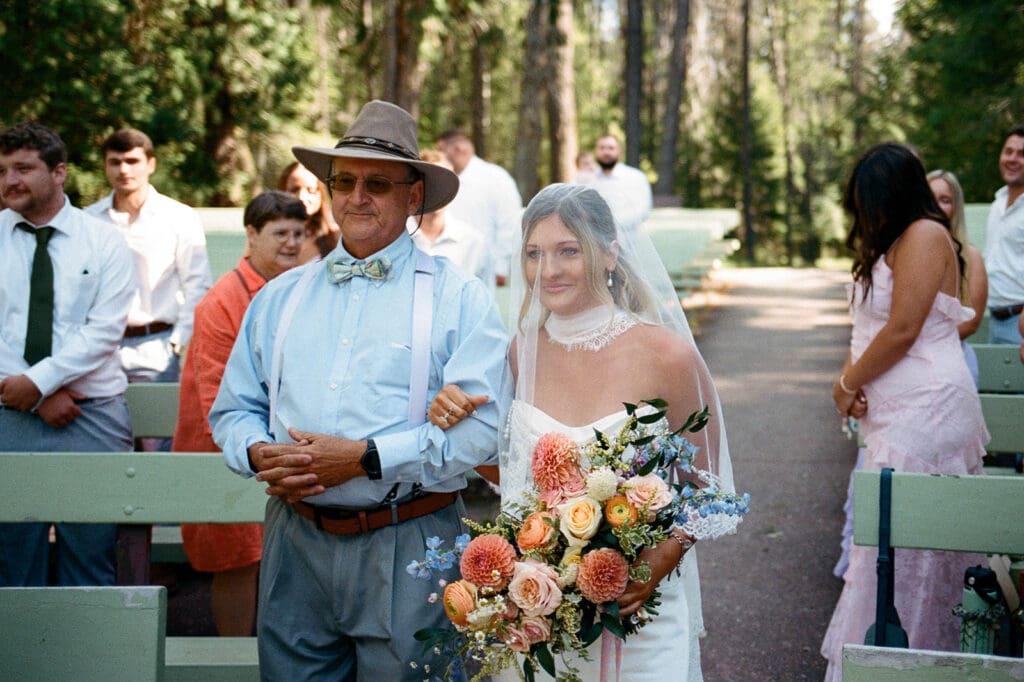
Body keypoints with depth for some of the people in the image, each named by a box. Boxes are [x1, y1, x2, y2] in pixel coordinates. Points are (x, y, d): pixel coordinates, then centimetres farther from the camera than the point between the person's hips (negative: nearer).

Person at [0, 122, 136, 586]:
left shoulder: (104, 243, 3)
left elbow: (104, 331, -6)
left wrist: (37, 380, -15)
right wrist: (43, 396, -9)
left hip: (93, 416, -1)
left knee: (90, 559, 3)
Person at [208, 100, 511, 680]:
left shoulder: (459, 299, -2)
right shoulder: (280, 298, 14)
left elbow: (482, 429, -13)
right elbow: (235, 409, 16)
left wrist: (364, 457, -18)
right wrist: (259, 453, -8)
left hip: (408, 546, -4)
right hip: (297, 544, 4)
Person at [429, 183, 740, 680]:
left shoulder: (666, 355, -13)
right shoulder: (523, 349, -1)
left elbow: (704, 487, -3)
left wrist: (665, 555, -19)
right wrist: (459, 429, -5)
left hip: (637, 604, -3)